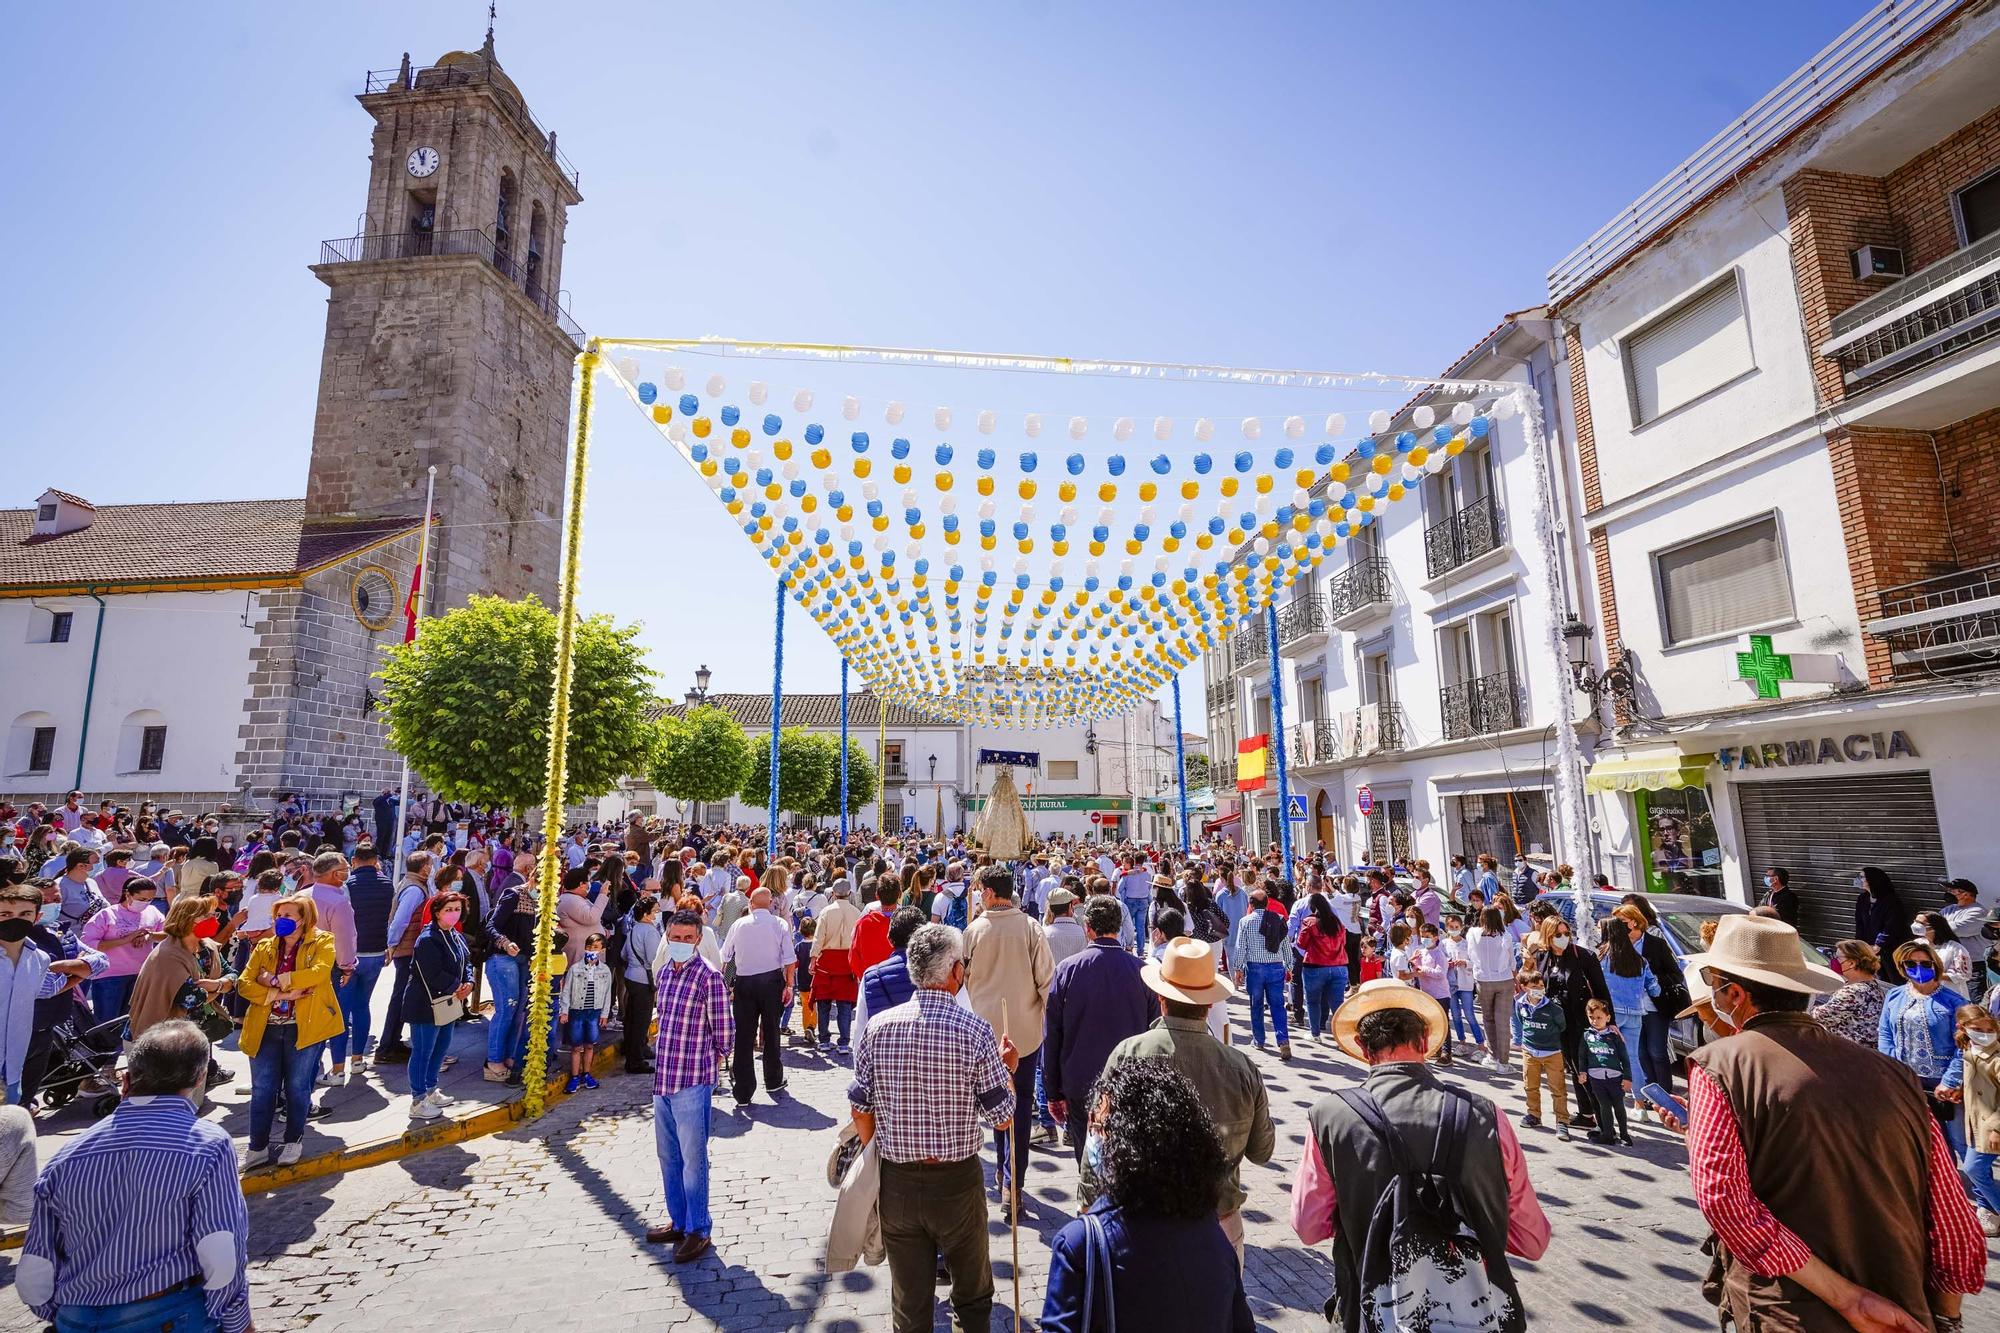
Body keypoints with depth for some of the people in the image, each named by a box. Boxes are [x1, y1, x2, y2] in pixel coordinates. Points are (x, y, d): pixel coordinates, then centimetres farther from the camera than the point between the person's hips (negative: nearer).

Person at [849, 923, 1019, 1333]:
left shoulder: (877, 1027, -8)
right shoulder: (974, 1030, -17)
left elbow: (861, 1110, 0)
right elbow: (1002, 1119, -11)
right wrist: (1006, 1068, 5)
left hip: (896, 1181, 3)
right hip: (958, 1181, -2)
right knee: (973, 1297, 22)